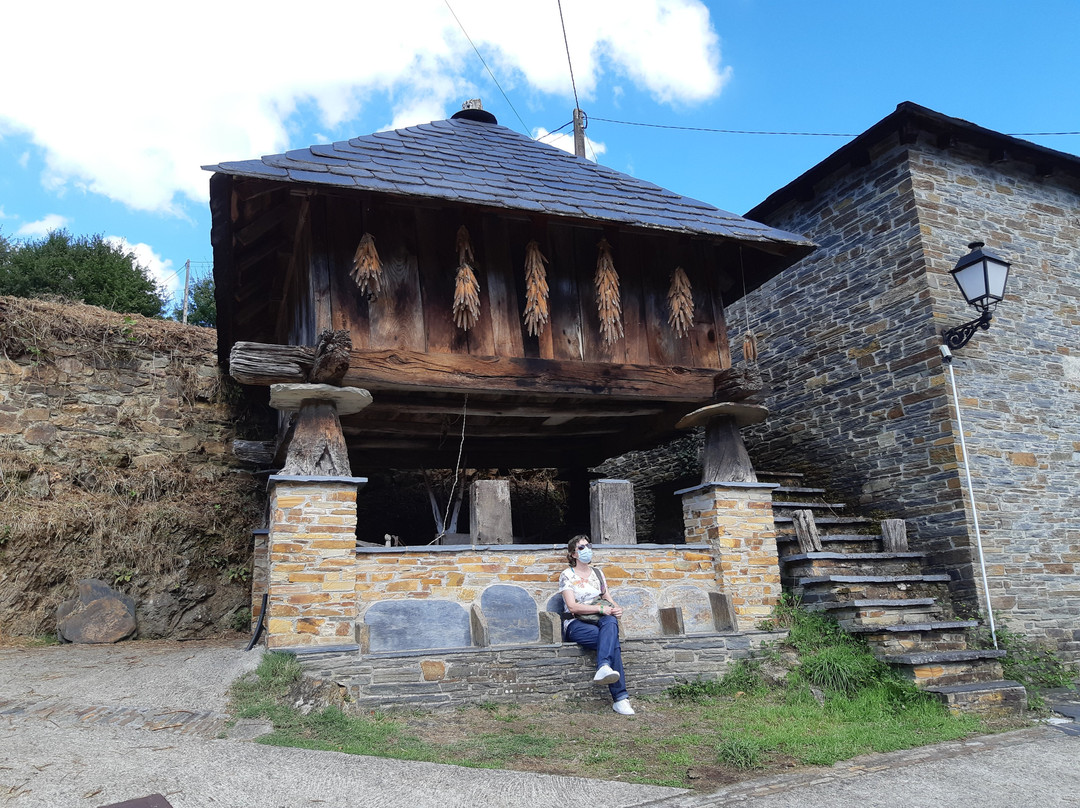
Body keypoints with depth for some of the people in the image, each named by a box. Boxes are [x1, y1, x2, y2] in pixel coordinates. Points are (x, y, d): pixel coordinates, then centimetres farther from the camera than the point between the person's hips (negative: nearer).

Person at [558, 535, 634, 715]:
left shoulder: (597, 573, 19)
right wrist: (601, 608, -18)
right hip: (575, 624, -4)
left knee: (611, 622, -34)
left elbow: (608, 599, 19)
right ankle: (620, 698, -39)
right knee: (612, 641, -32)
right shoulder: (567, 575, 1)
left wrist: (616, 608, -5)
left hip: (600, 622, 4)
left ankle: (604, 668, -50)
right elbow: (572, 606, -10)